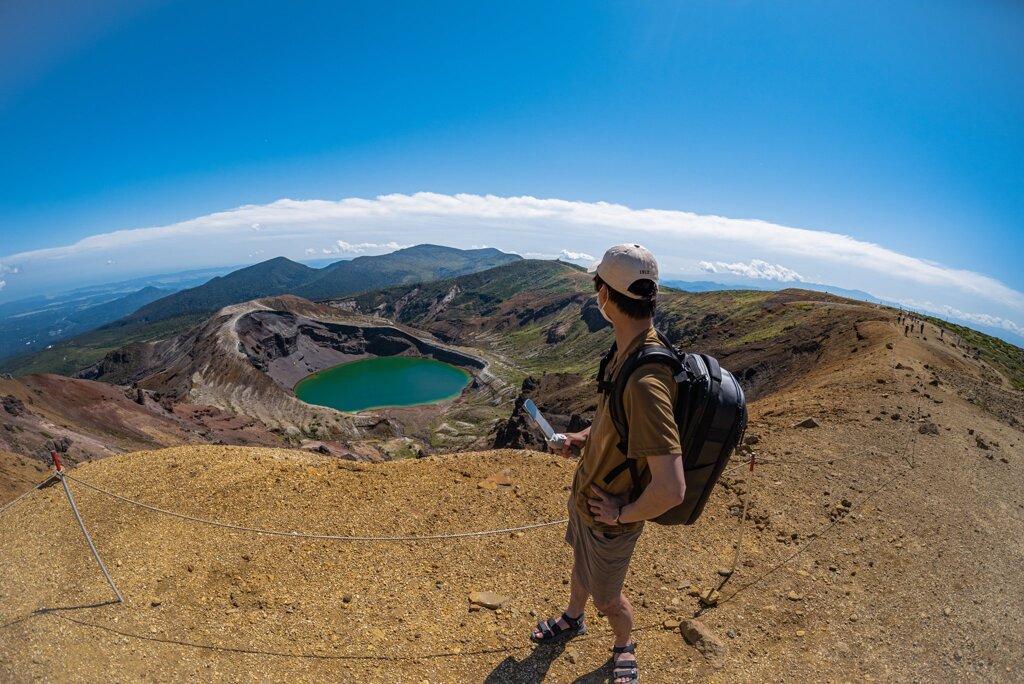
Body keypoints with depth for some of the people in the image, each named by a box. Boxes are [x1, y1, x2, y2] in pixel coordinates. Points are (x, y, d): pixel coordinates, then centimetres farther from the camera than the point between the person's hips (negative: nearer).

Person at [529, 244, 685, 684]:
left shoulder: (645, 380, -40)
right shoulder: (630, 349, -10)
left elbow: (671, 489, -40)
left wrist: (623, 514, -23)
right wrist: (587, 436, 6)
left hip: (608, 518, -8)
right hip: (586, 492, 8)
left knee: (606, 598, 21)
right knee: (580, 562, 33)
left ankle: (625, 647, 55)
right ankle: (572, 620, 63)